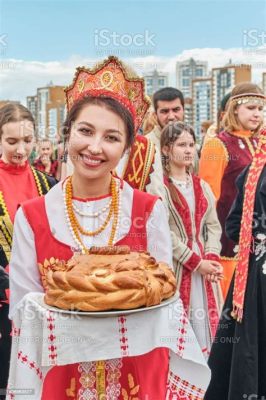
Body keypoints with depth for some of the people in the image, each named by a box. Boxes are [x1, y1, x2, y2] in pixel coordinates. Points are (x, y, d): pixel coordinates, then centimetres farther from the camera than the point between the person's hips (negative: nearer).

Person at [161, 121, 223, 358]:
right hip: (174, 268, -5)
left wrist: (212, 257, -7)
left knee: (205, 325, 5)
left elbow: (213, 225, 10)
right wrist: (195, 262, -12)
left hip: (204, 266, 5)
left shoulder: (202, 187, 15)